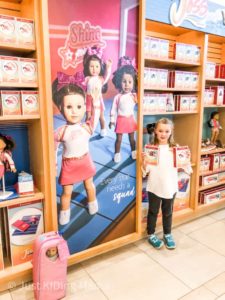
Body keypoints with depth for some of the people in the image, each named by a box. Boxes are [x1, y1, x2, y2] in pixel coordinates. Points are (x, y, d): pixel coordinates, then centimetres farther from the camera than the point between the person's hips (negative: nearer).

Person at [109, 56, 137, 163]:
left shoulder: (134, 96, -5)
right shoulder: (117, 97, -10)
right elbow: (113, 110, -5)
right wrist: (112, 121, -3)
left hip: (130, 120, 2)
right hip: (121, 120, -2)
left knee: (132, 138, 16)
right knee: (119, 139, 8)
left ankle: (134, 152, 34)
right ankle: (117, 153, 24)